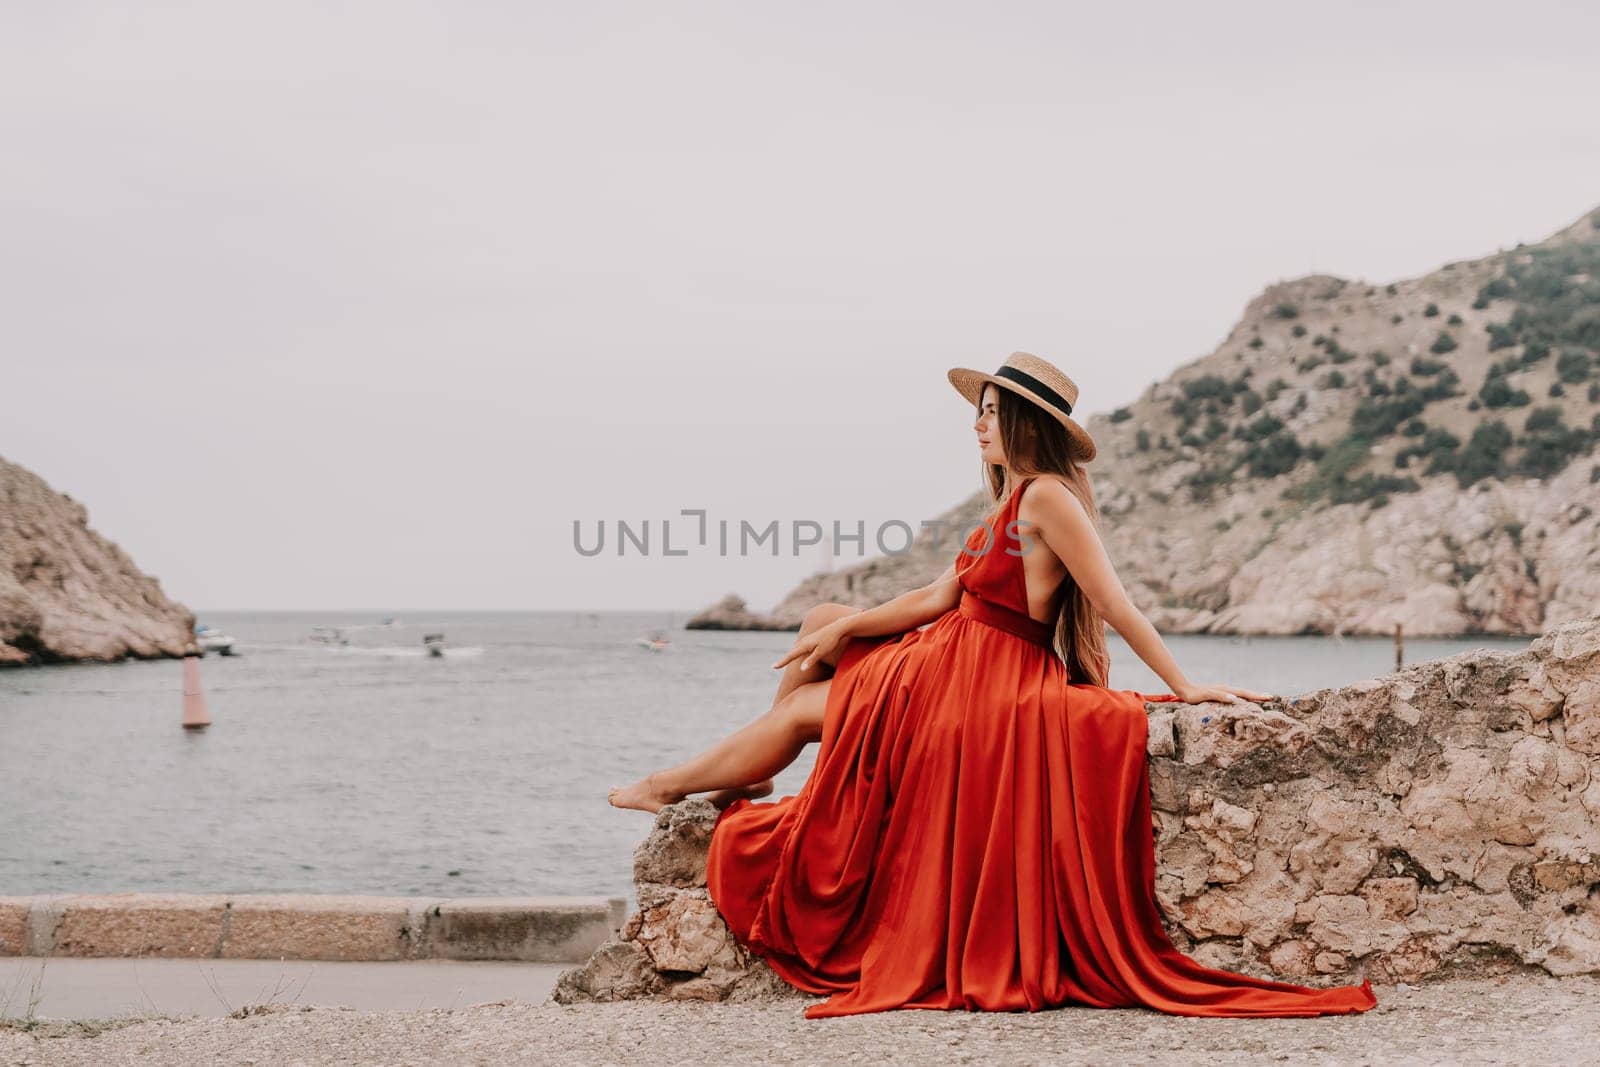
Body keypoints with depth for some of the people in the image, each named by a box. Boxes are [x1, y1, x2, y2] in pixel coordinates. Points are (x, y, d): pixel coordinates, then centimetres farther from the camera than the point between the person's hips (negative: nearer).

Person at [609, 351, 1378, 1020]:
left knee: (804, 708, 4)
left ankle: (672, 785, 23)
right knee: (823, 622, 15)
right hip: (950, 659, 9)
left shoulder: (1047, 496, -18)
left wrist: (1184, 688, -24)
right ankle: (744, 776, 18)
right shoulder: (1010, 504, 11)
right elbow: (940, 599, 11)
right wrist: (843, 629, 8)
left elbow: (1114, 603, -20)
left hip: (983, 683, -9)